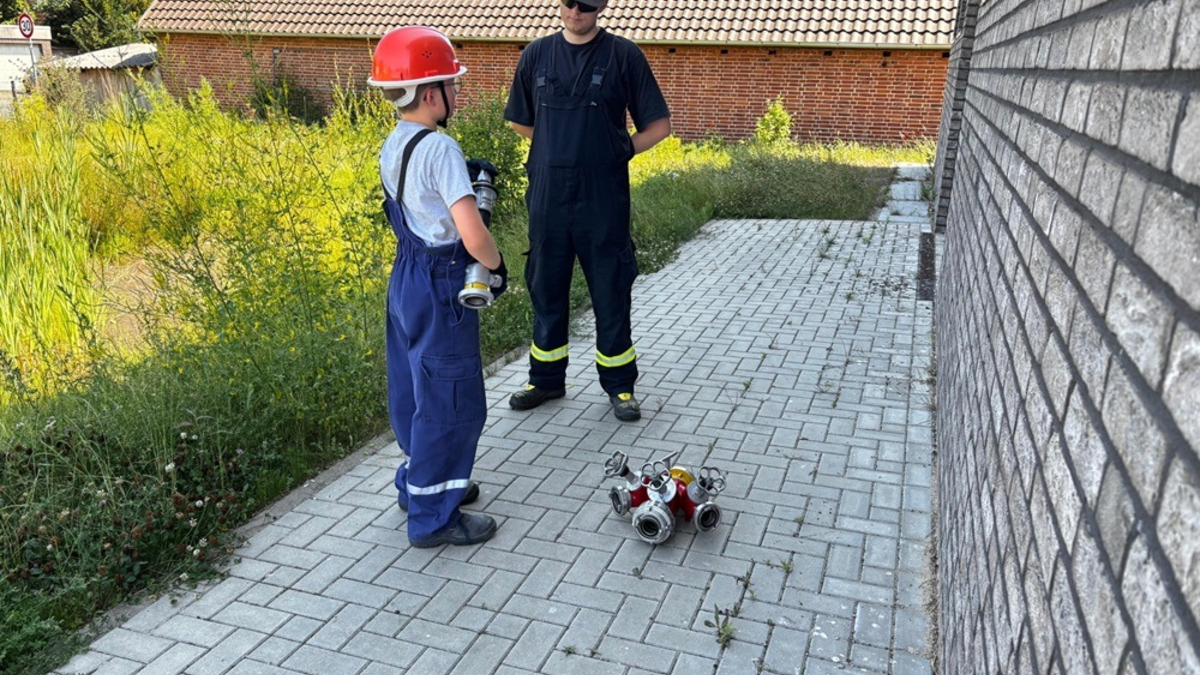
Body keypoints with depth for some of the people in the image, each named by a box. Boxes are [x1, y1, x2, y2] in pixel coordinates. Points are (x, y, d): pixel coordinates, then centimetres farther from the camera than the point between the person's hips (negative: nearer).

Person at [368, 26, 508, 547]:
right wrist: (499, 267, -9)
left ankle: (421, 480, 39)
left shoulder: (392, 145, 7)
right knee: (451, 401, 3)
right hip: (440, 286, -9)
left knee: (416, 388, 21)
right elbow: (474, 237, -27)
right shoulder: (440, 149, -21)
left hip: (406, 276, 9)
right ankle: (433, 516, 16)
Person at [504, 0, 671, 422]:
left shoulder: (623, 56, -2)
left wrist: (616, 151, -4)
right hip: (547, 197, 3)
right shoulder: (537, 54, 6)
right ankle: (546, 380, 28)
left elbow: (658, 125, 2)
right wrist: (559, 149, 7)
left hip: (602, 199, -3)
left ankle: (619, 384, 21)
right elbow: (520, 121, 17)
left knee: (611, 293, 5)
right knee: (546, 291, 12)